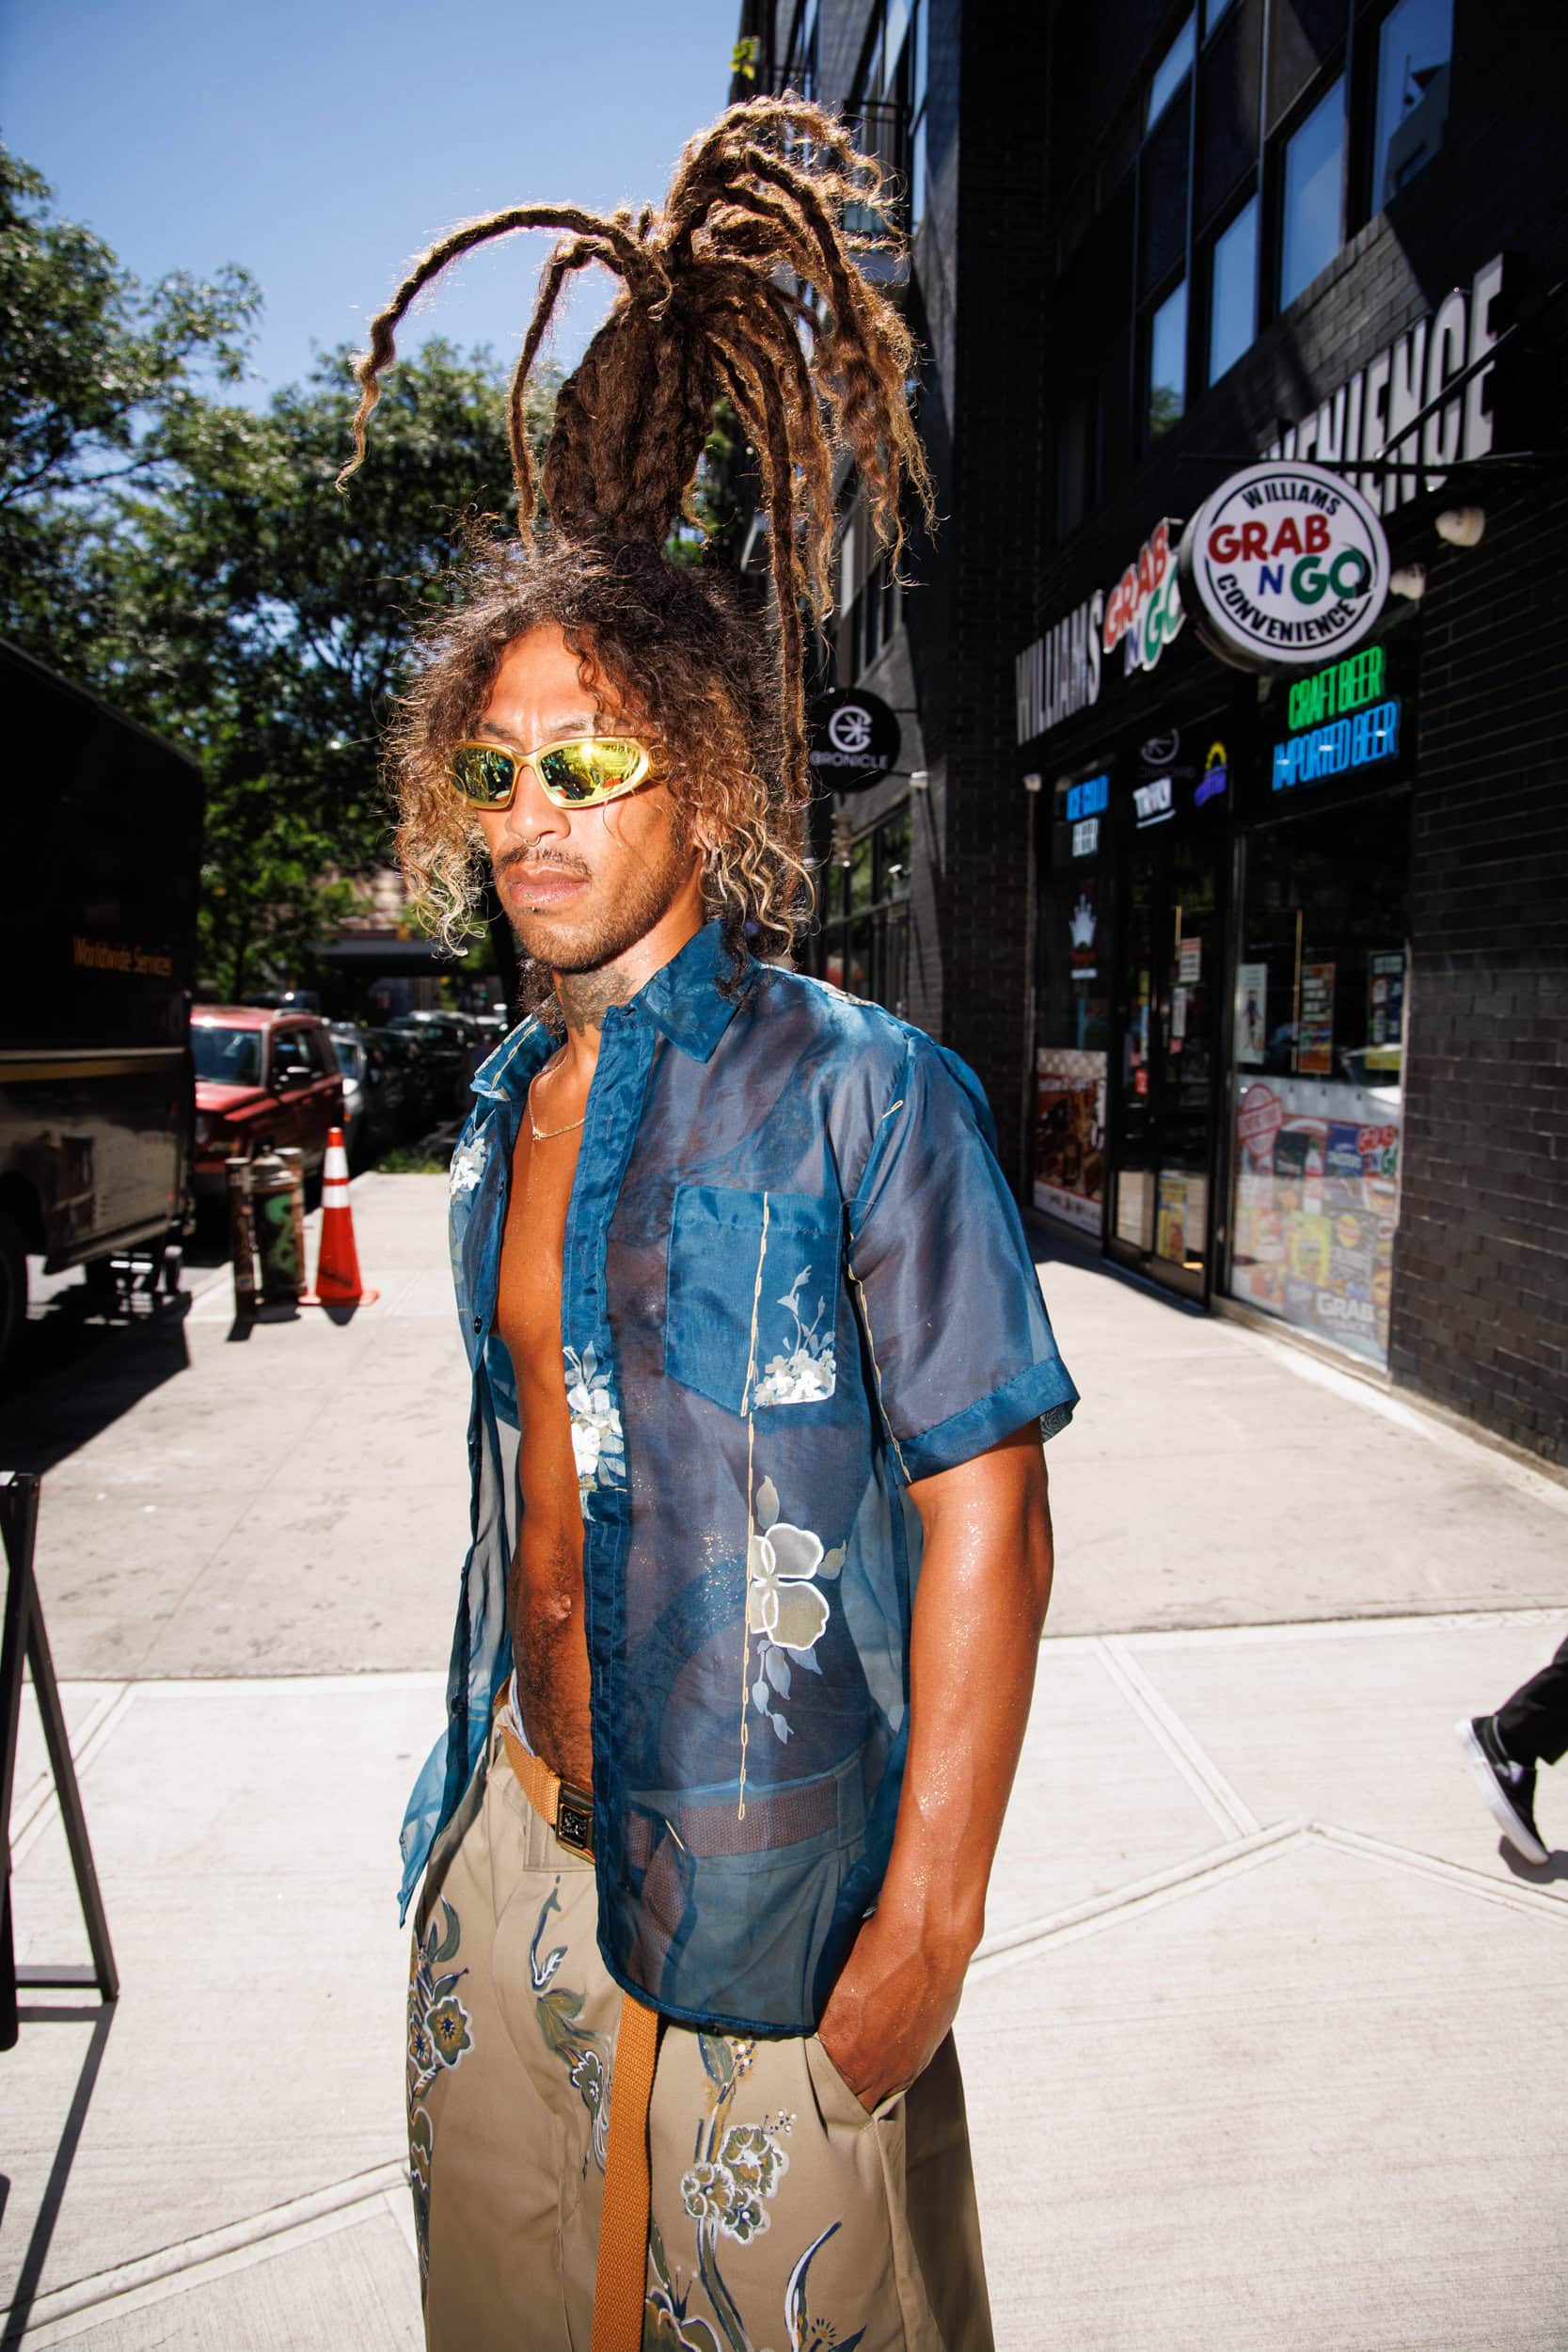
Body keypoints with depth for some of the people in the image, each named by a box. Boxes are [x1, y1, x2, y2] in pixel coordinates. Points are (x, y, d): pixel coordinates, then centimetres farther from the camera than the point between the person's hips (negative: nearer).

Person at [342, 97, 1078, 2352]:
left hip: (758, 1877, -6)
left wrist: (931, 1924, -17)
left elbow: (987, 1519, -18)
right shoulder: (511, 1098, 3)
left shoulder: (860, 1093, -18)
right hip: (516, 1833, 7)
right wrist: (483, 1769, 16)